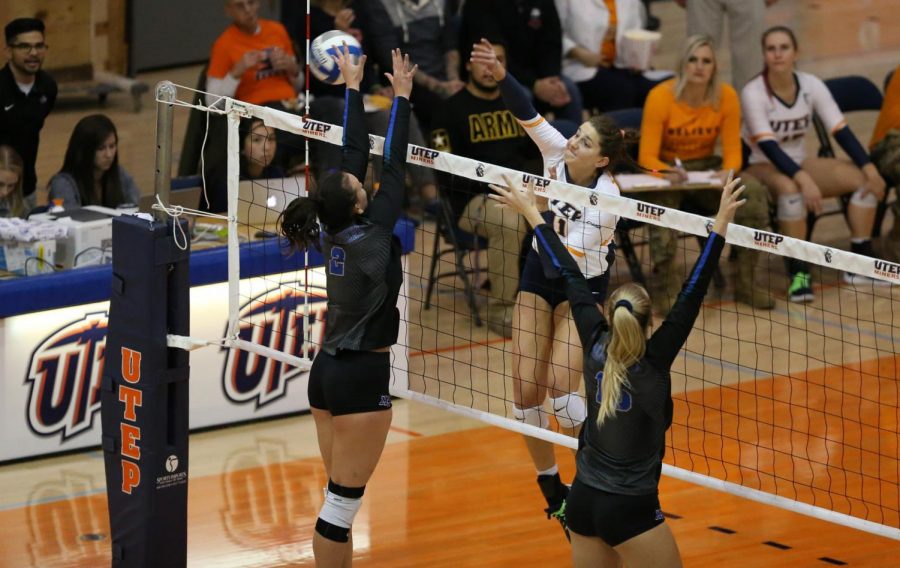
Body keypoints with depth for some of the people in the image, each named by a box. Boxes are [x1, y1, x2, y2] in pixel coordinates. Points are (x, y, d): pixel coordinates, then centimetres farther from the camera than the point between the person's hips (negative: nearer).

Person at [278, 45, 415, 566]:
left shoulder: (334, 232, 2)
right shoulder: (370, 237, -15)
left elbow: (356, 153, 10)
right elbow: (394, 167, -10)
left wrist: (354, 87, 15)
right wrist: (402, 96, -4)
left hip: (328, 371, 8)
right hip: (363, 378, -8)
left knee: (343, 498, 11)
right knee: (344, 501, -5)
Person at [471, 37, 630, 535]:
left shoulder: (606, 198, -27)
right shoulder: (556, 154, -15)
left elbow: (568, 257, -32)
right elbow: (526, 111, -26)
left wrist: (537, 214, -42)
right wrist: (499, 74, -43)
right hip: (539, 275, 5)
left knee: (561, 389, -18)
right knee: (526, 392, -1)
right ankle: (553, 492, 14)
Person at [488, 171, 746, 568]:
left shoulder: (596, 345, -5)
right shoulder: (652, 363, -17)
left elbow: (570, 276, 3)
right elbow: (691, 295, -22)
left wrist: (531, 214, 9)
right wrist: (721, 224, -25)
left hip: (582, 501, 6)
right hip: (630, 510, -6)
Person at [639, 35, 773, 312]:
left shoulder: (726, 96, -8)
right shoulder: (661, 96, -17)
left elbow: (733, 151, -4)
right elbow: (647, 156, -18)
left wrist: (728, 172, -28)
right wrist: (669, 173, -39)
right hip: (665, 170, -3)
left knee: (755, 193, -23)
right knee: (662, 200, -36)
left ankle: (745, 282, -7)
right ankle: (665, 287, -16)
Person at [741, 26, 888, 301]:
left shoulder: (811, 85, -7)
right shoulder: (753, 93, -20)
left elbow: (841, 131, -8)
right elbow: (768, 147, -28)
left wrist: (870, 168, -21)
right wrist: (804, 179, -42)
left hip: (799, 163, 5)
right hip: (761, 168, -5)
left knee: (863, 178, -13)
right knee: (790, 187, -39)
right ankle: (798, 274, -32)